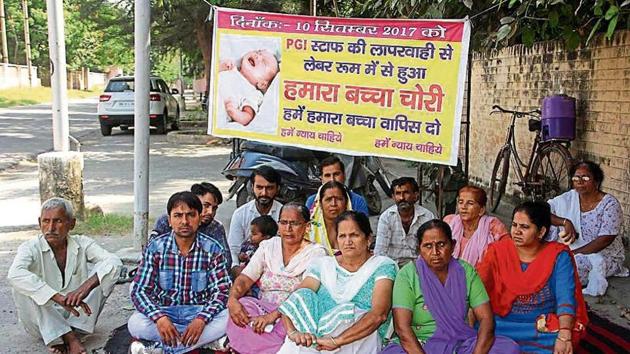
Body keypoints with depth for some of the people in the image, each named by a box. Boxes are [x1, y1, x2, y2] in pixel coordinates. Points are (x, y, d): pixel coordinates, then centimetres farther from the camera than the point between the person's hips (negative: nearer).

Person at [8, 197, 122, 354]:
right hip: (44, 323, -2)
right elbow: (14, 274, -35)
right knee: (20, 285, -27)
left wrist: (87, 286, -39)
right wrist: (58, 298, -43)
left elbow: (114, 262, -20)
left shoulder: (82, 244, -4)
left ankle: (73, 332, -21)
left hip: (76, 316, 2)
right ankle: (70, 338, -27)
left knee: (101, 272, -14)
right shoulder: (31, 248, -12)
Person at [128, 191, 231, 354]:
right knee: (136, 324, -30)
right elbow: (139, 290, -10)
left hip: (198, 312, 0)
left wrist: (201, 319, -28)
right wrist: (159, 317, -29)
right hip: (164, 311, 0)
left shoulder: (212, 249, -6)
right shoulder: (155, 247, -5)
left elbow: (221, 290, -9)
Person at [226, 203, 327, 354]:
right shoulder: (267, 246, 13)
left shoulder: (316, 252, -1)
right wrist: (232, 299, -20)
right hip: (263, 309, 5)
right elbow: (245, 279, 3)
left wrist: (273, 315, -27)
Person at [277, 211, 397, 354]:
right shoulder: (322, 264, 15)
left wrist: (337, 340, -26)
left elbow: (379, 314, -14)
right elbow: (295, 301, 0)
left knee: (348, 309, -32)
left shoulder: (383, 266, 3)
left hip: (362, 341, -3)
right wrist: (293, 332, -23)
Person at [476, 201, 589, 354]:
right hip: (501, 323, 0)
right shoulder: (498, 251, -1)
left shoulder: (558, 256, -5)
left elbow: (566, 300, -15)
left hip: (544, 328, 0)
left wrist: (564, 336, -30)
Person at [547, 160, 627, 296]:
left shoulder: (610, 204, -14)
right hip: (570, 250, 5)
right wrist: (565, 222, -25)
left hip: (603, 255, -5)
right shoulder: (569, 198, -1)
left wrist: (575, 253, -24)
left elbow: (605, 240, -21)